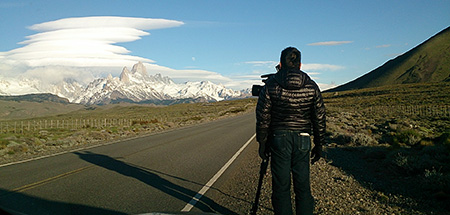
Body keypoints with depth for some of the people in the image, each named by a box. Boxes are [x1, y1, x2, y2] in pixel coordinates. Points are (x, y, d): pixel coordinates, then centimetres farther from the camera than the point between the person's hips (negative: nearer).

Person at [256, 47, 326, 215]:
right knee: (303, 187, 9)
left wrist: (262, 143, 5)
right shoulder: (311, 86, 1)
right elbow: (319, 119, 3)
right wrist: (319, 144, 12)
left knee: (281, 187, 5)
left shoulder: (271, 85, -5)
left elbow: (263, 118, -4)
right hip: (303, 140, 2)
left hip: (279, 139, -2)